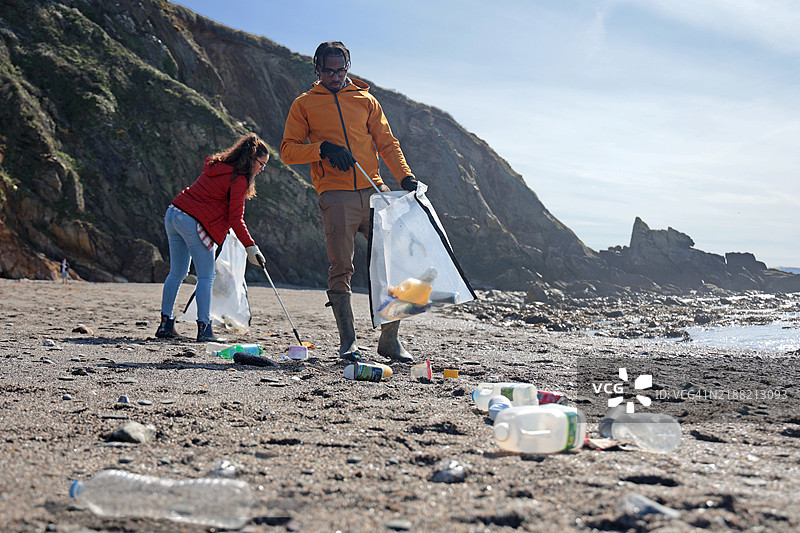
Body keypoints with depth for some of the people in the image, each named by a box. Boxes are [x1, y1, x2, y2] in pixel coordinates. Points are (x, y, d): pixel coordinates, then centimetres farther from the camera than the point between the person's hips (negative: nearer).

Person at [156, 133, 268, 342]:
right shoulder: (238, 179, -9)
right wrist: (251, 247, -12)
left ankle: (165, 324, 20)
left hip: (173, 214, 9)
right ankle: (204, 330, -4)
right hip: (194, 223, -9)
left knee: (177, 273, 16)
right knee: (206, 277, -2)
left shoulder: (217, 166, 16)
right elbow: (236, 220, -13)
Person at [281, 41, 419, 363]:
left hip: (373, 189, 3)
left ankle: (390, 339, 5)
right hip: (335, 195, -2)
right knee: (341, 269, -7)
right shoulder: (304, 104, 12)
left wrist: (405, 176, -2)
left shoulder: (366, 101, 18)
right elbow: (288, 150, 7)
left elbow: (386, 143, 15)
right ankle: (348, 343, -1)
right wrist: (323, 148, -10)